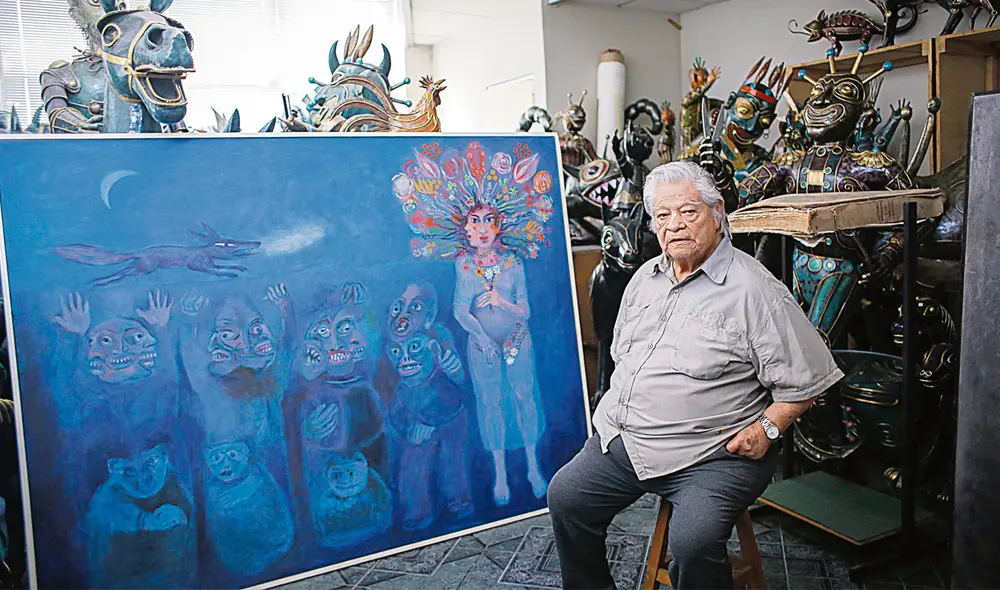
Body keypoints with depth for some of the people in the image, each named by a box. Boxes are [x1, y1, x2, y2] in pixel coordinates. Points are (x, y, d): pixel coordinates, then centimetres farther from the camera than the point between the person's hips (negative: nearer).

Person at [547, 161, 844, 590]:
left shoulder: (754, 289, -11)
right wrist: (619, 407, 10)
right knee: (565, 495, 2)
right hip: (622, 439, 7)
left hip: (710, 455, -6)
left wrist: (767, 428, -15)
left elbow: (809, 379, -8)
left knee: (693, 542, -27)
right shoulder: (646, 277, 11)